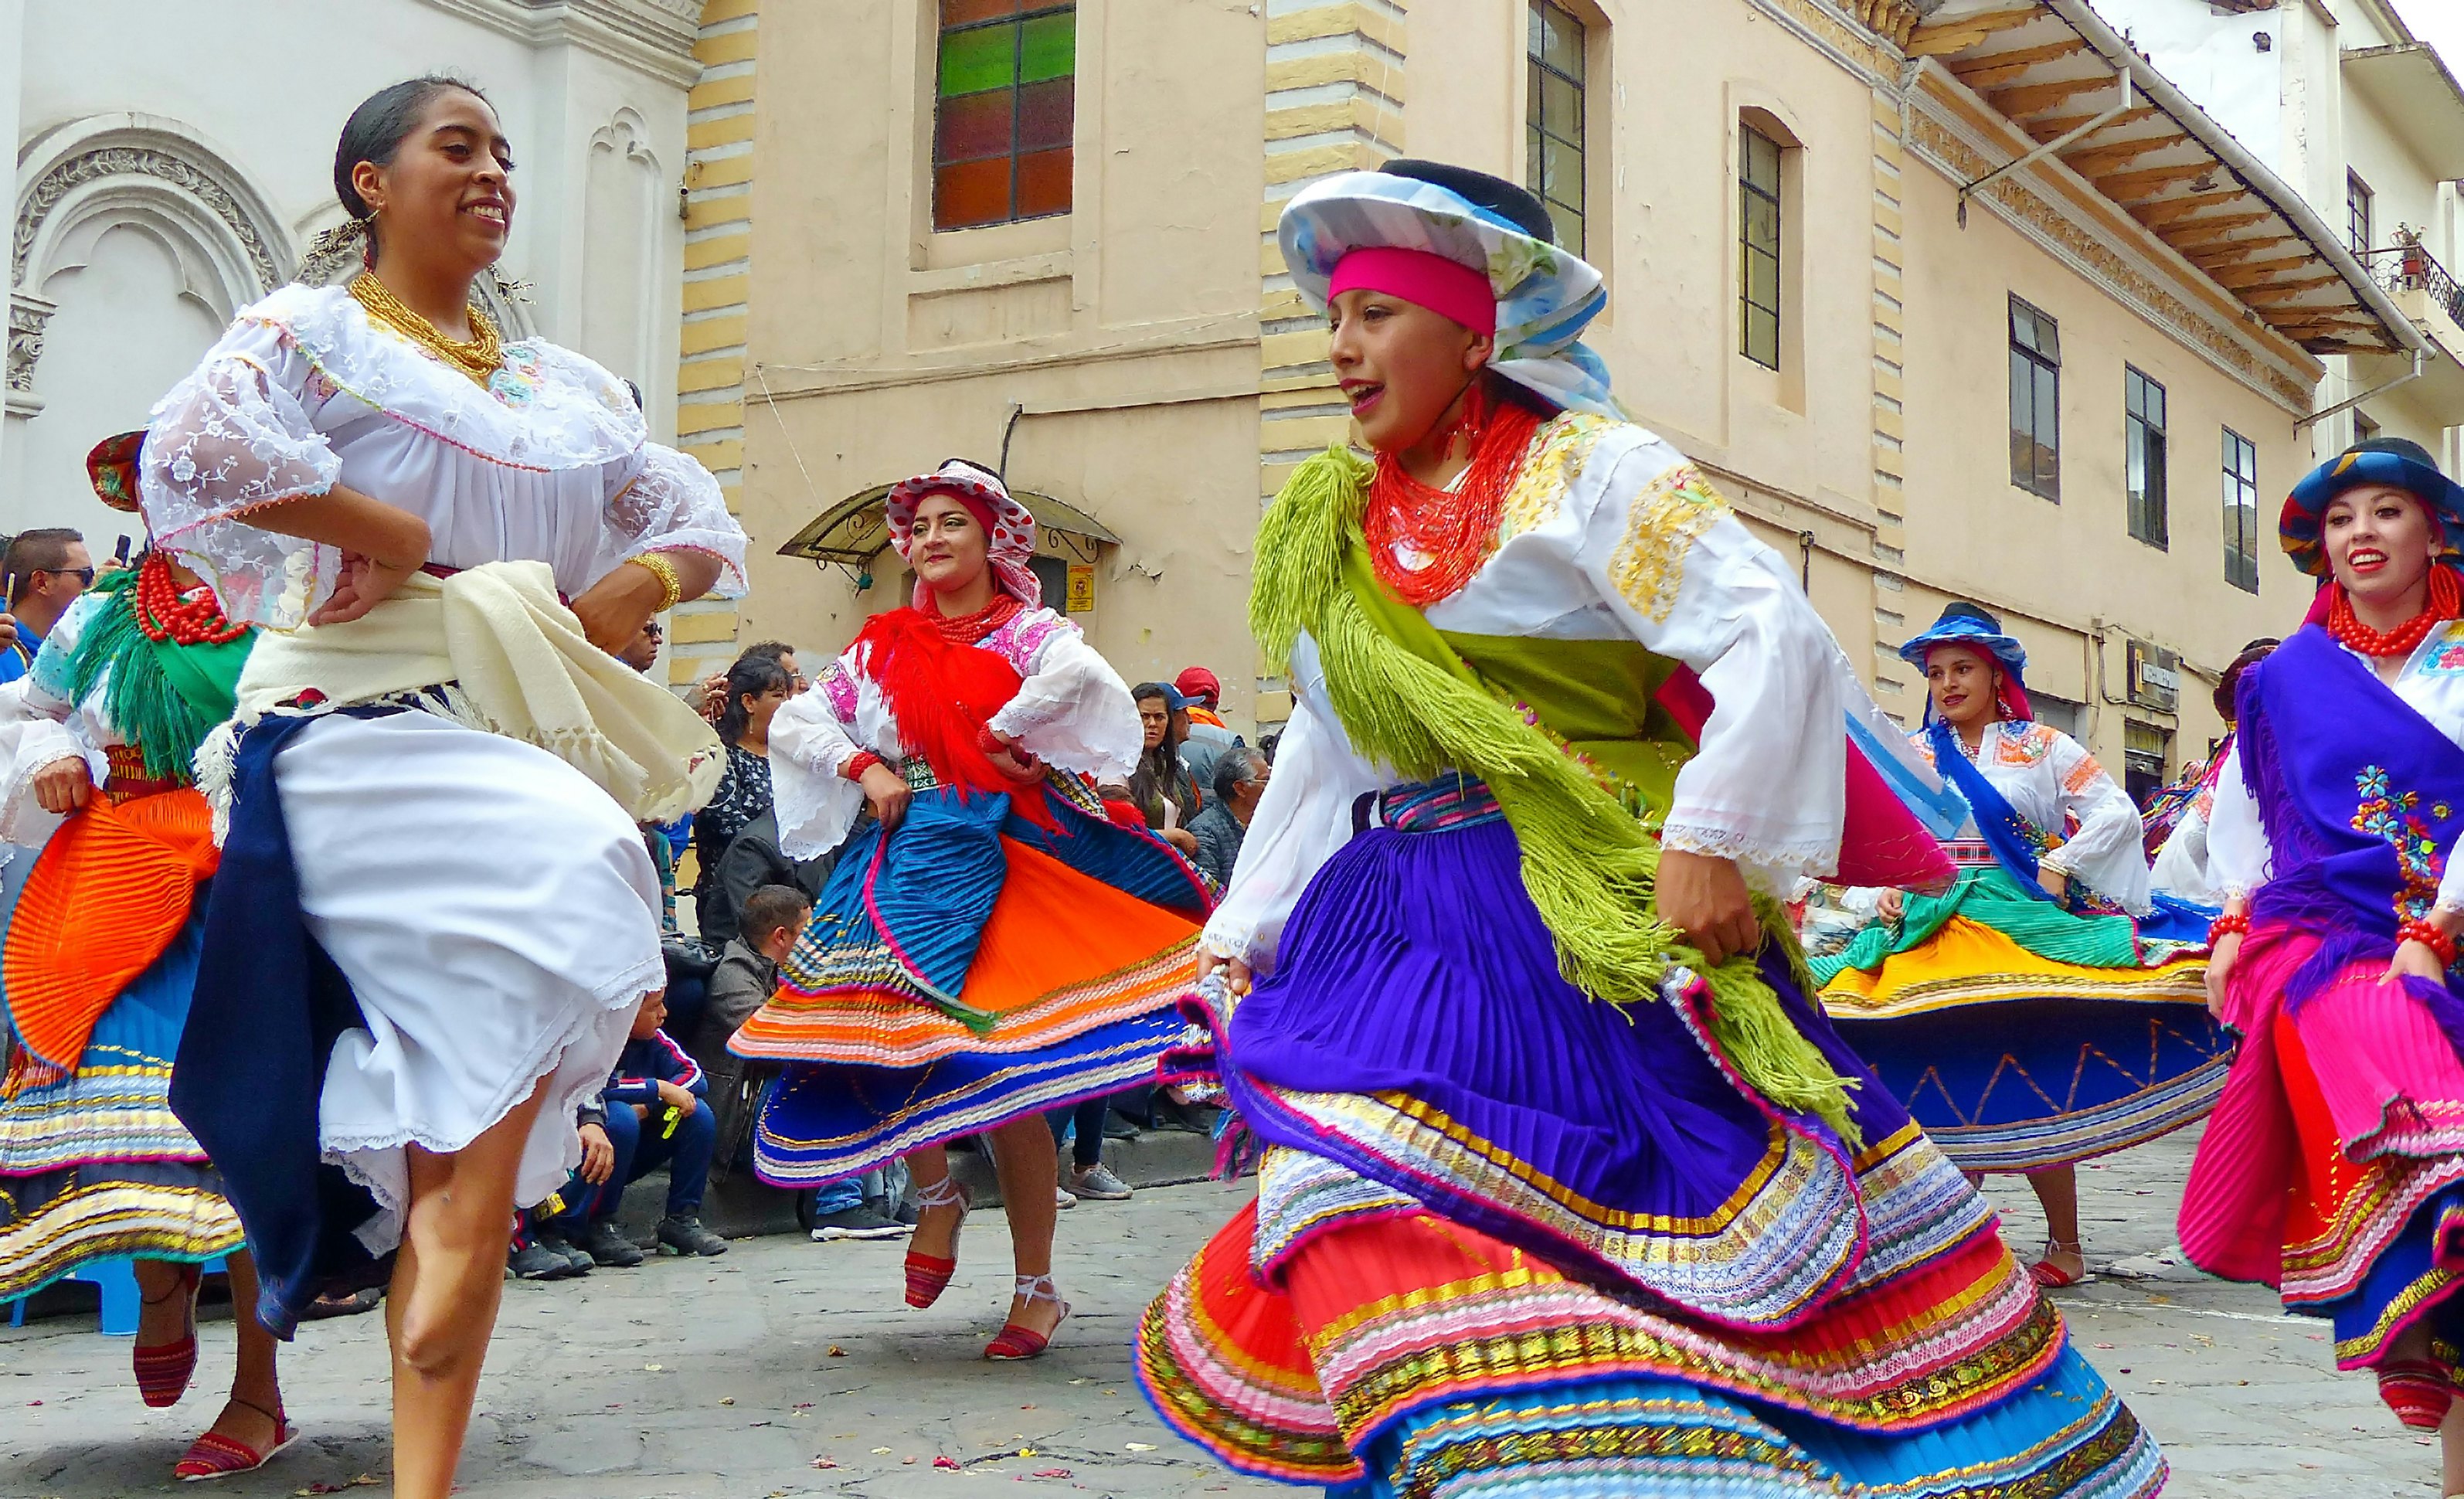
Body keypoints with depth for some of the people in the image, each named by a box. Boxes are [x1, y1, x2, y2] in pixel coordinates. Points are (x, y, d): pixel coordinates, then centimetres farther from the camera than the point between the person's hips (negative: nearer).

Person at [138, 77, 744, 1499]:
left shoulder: (565, 383, 24)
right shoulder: (312, 331, 7)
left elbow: (702, 527, 22)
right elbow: (195, 450, -15)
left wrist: (629, 593, 2)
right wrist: (392, 534, -9)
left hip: (523, 741, 5)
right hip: (368, 729, -5)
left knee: (477, 1112, -5)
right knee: (562, 899, -30)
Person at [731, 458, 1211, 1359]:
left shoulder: (1025, 631, 1)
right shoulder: (883, 649, 15)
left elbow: (1079, 676, -22)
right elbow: (792, 722, 13)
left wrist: (1003, 733, -11)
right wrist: (865, 767, -1)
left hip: (1001, 859, -4)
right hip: (906, 858, 4)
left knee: (1001, 1077, -4)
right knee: (888, 1035, -12)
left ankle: (1037, 1287, 7)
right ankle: (936, 1196, 19)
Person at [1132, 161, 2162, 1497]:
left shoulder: (1584, 470, -3)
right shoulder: (1326, 532, 16)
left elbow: (1778, 635, -13)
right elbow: (1319, 762, 21)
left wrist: (1708, 840, -20)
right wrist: (1236, 945, 17)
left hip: (1600, 933, -5)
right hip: (1391, 940, 5)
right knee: (1373, 1224, -12)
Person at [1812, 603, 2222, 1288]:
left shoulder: (2043, 748, 7)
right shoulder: (1910, 756, 14)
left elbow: (2118, 813, 1)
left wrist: (2061, 865, -9)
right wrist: (1883, 889, -7)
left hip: (2025, 925, -2)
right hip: (1933, 933, 3)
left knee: (2034, 1084, -5)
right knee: (1948, 1082, -2)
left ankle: (2065, 1244, 6)